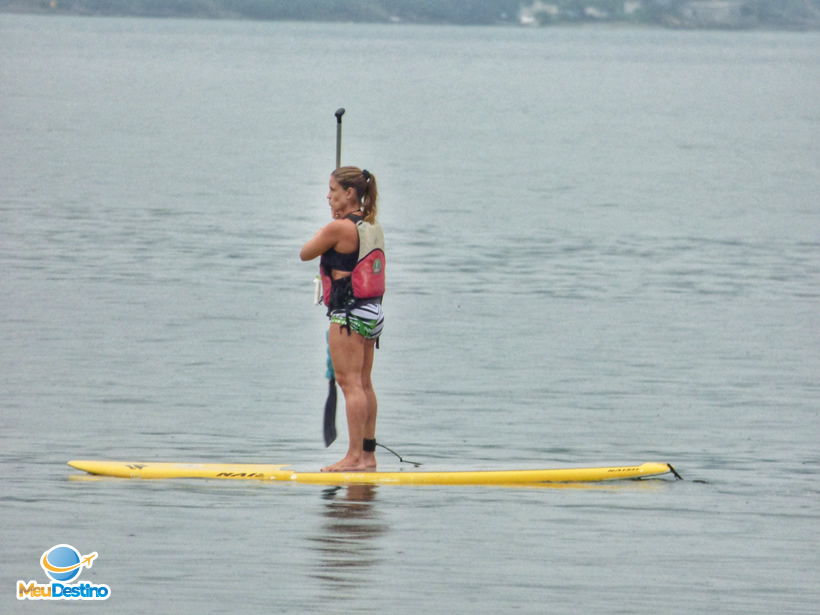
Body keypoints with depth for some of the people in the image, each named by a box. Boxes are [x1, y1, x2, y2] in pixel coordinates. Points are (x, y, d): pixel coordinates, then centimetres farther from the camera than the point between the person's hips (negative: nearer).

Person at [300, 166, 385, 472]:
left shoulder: (339, 228, -16)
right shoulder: (374, 227, 10)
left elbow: (305, 253, -2)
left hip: (348, 314, -9)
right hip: (372, 310, 9)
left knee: (349, 382, -8)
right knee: (364, 384, 13)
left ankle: (355, 455, -11)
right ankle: (368, 454, 16)